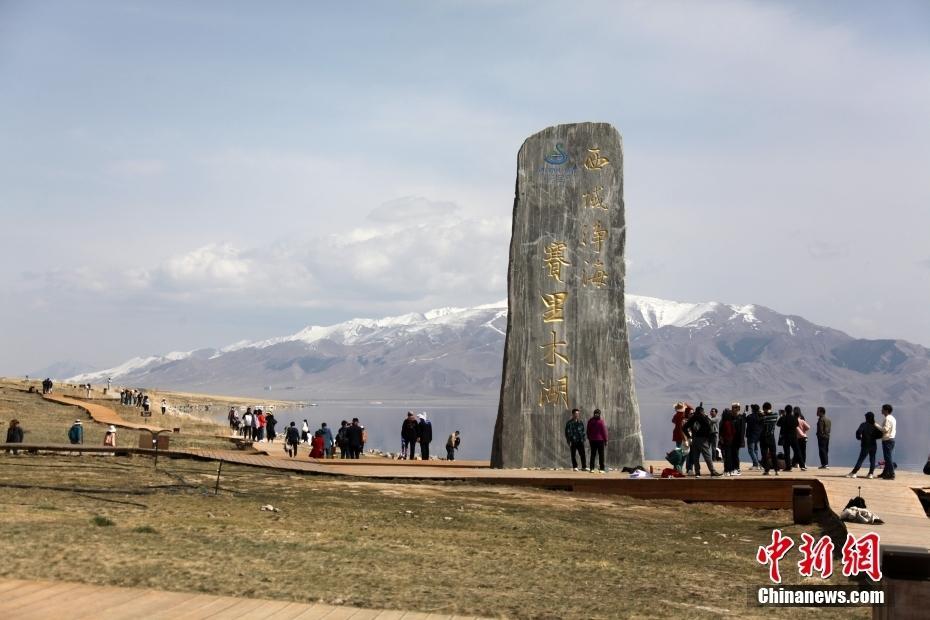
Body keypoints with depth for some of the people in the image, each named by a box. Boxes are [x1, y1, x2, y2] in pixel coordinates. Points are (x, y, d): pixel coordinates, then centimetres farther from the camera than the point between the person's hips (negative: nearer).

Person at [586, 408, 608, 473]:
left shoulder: (590, 421, 4)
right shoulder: (601, 421, -8)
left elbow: (588, 431, 10)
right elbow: (604, 431, -7)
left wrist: (589, 439, 19)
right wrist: (606, 440, 1)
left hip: (592, 440, 3)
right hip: (600, 440, -3)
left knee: (593, 454, 8)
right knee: (601, 455, 1)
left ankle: (592, 468, 3)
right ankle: (601, 468, -2)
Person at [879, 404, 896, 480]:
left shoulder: (887, 419, -15)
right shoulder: (892, 418, 17)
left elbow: (885, 429, -23)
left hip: (887, 440, -10)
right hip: (891, 439, 10)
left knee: (888, 458, -8)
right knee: (888, 457, 16)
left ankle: (891, 475, -8)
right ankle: (885, 473, 25)